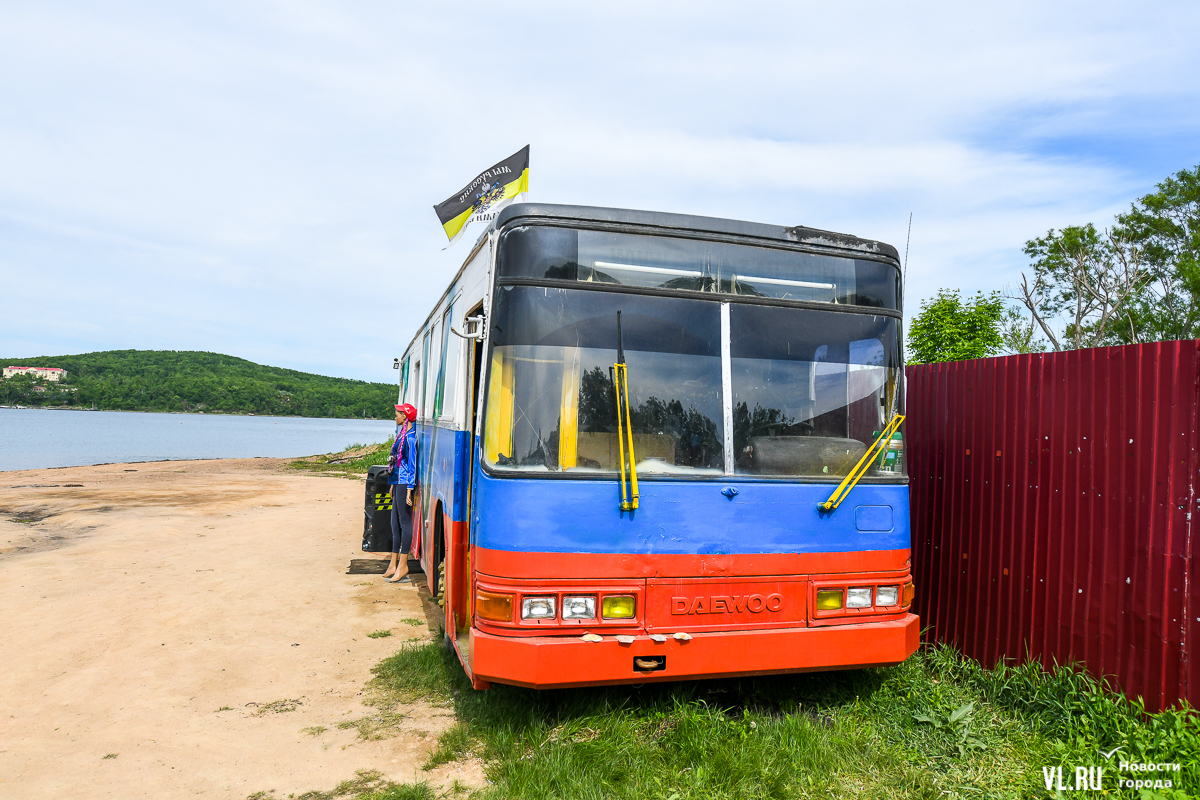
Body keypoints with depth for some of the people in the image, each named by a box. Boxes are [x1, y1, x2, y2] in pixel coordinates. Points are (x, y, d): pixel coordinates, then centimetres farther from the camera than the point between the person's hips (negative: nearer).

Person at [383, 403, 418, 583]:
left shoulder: (410, 437, -14)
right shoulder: (401, 434, 16)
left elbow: (412, 463, -16)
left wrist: (409, 488, -19)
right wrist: (393, 483, 24)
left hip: (405, 483, -10)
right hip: (398, 481, 10)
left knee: (405, 522, -4)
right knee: (395, 522, 12)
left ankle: (403, 566, 1)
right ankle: (394, 564, 18)